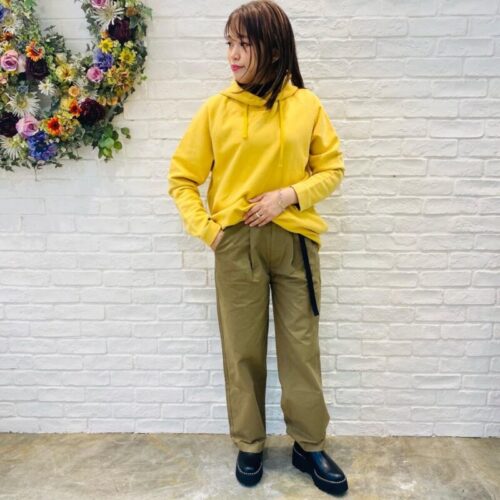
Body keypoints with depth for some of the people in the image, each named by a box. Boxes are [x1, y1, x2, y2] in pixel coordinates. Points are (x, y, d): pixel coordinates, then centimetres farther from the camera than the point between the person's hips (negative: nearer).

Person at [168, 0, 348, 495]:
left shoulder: (306, 104, 1)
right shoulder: (216, 108, 0)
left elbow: (332, 169, 6)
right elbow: (181, 176, 5)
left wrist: (289, 195, -11)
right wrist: (204, 227, -7)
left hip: (294, 240, 0)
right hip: (236, 243, 0)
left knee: (301, 347, 8)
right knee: (242, 349, 10)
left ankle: (310, 446, 29)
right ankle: (249, 445, 31)